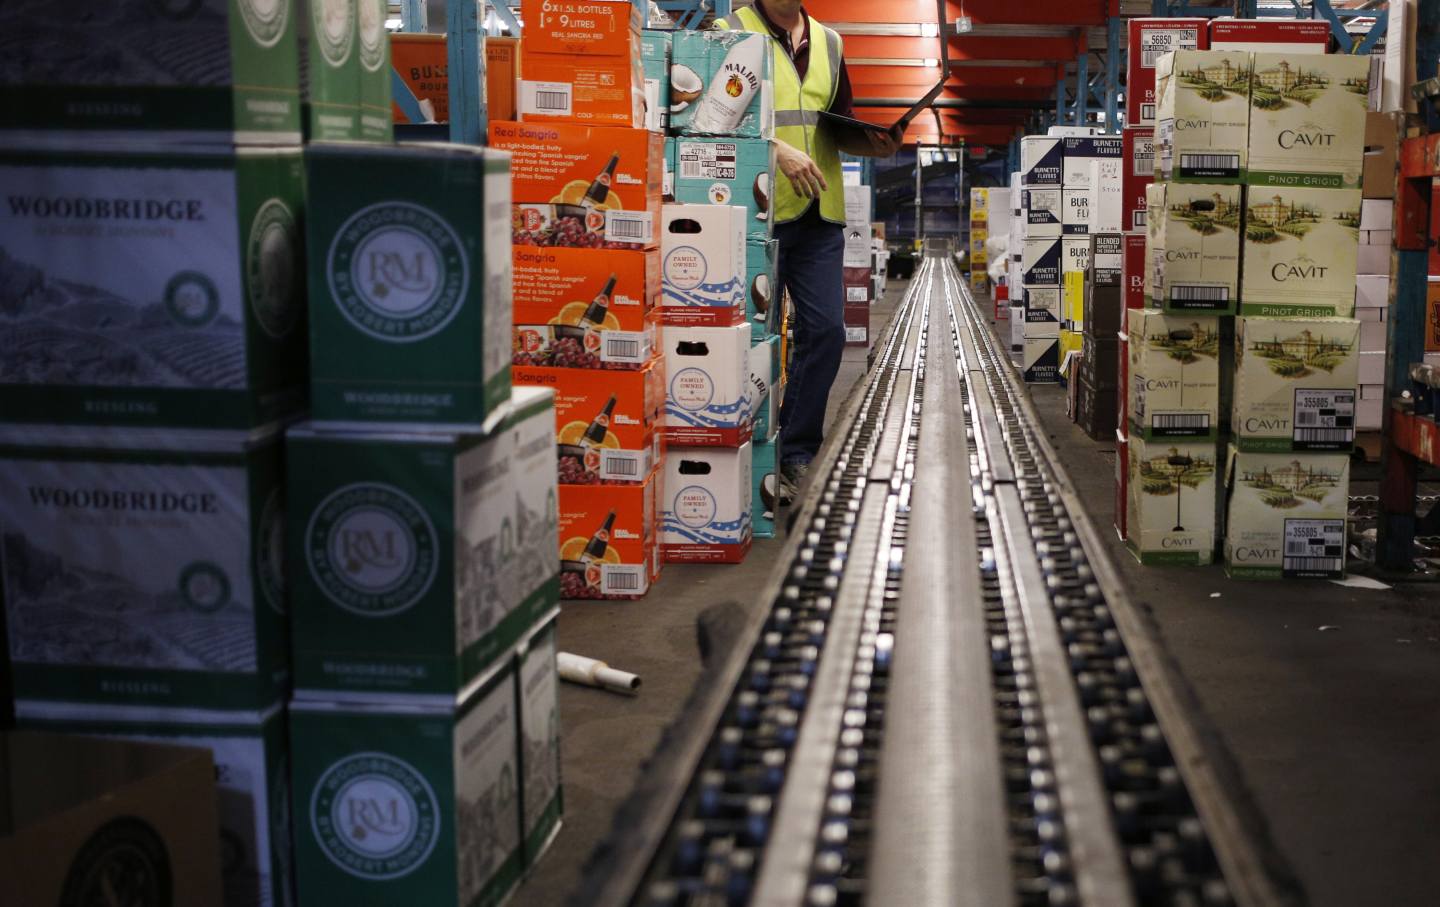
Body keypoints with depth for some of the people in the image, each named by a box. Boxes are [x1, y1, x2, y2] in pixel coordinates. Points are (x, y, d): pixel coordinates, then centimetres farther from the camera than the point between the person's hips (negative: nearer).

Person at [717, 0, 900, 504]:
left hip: (820, 215, 6)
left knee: (825, 330, 2)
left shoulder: (828, 43, 16)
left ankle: (796, 453, 13)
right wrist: (777, 149, -22)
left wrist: (873, 145, 2)